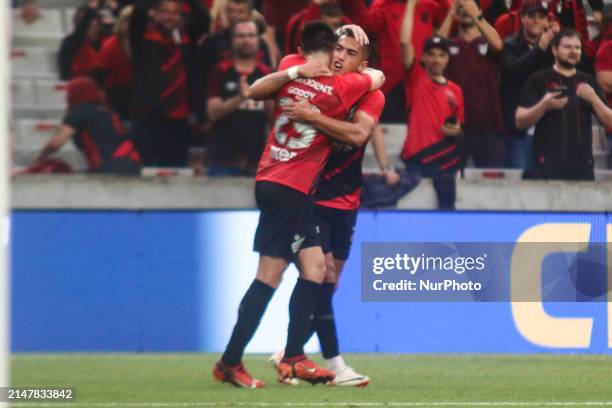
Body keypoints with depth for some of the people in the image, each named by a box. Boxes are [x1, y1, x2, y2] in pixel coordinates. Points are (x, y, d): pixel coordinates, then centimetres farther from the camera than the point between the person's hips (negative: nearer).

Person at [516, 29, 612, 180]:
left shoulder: (588, 82, 14)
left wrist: (593, 99, -8)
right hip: (548, 166, -4)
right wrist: (544, 105, -18)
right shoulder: (538, 80, 4)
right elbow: (520, 122, -1)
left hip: (583, 166, 4)